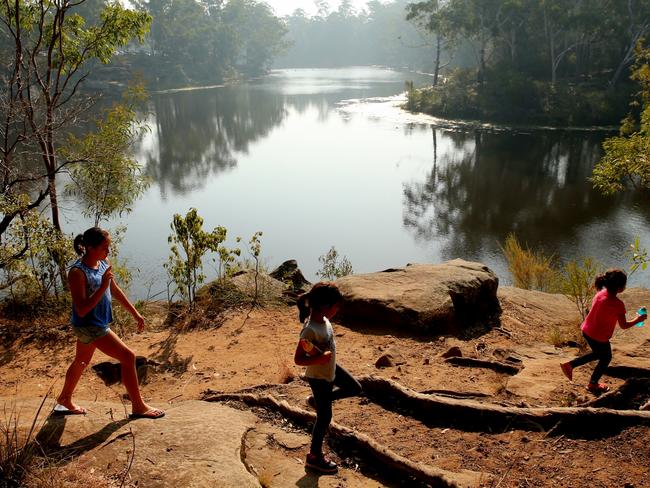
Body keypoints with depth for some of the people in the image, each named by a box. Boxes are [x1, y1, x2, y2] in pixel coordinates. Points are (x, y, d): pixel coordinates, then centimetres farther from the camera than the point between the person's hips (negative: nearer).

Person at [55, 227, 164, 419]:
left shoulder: (103, 263, 0)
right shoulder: (77, 272, -25)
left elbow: (115, 291, 12)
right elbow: (82, 310, -27)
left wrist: (136, 313, 13)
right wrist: (102, 286, -32)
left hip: (97, 324, 9)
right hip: (89, 326, -9)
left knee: (81, 362, 26)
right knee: (128, 356, -8)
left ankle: (64, 400, 48)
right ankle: (138, 407, 3)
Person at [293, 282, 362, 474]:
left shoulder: (321, 317, -10)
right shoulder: (310, 330, -35)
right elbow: (298, 359, -30)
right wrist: (320, 358, -37)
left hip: (331, 369, 8)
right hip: (319, 377, -8)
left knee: (355, 388, 22)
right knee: (325, 417, 8)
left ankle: (316, 400, 34)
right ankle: (314, 457, 27)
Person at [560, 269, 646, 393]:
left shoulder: (601, 293, -6)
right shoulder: (618, 304, -27)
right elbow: (624, 325, -17)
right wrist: (638, 320, -1)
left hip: (587, 330, 7)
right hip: (599, 337, -7)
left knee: (598, 354, 31)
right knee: (606, 359, 21)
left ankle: (569, 365, 26)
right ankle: (593, 384, 38)